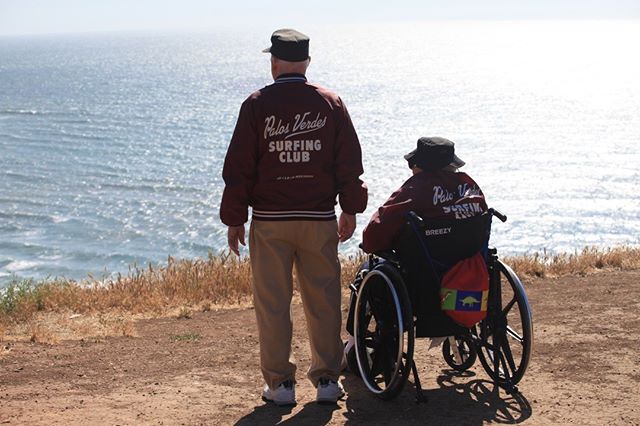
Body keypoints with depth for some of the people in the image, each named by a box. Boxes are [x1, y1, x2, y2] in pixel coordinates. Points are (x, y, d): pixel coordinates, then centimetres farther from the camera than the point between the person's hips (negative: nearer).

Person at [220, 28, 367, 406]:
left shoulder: (257, 105, -3)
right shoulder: (331, 103, 3)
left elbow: (239, 167, -2)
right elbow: (350, 163, 5)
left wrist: (234, 219, 5)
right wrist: (351, 210, 15)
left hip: (269, 220, -2)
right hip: (319, 219, 2)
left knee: (272, 303, 5)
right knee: (323, 300, 10)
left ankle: (281, 383, 10)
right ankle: (327, 379, 15)